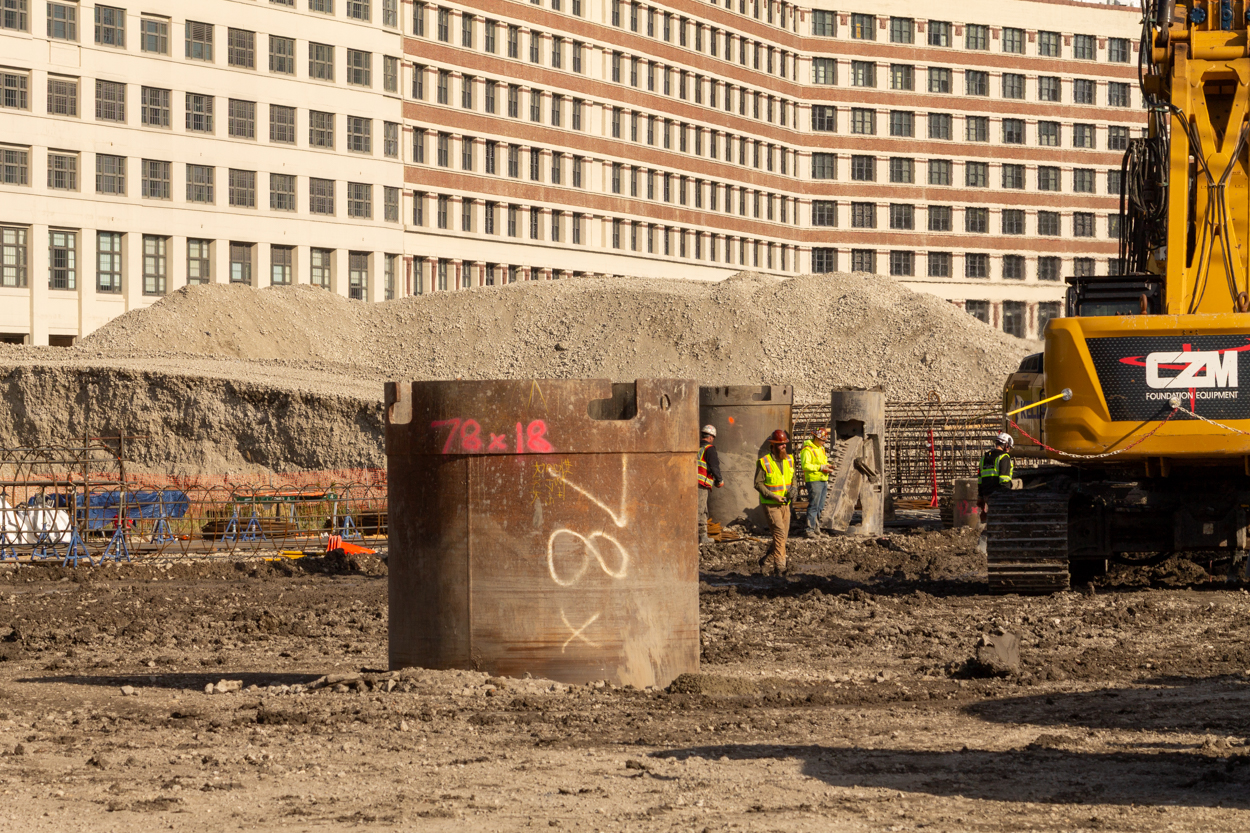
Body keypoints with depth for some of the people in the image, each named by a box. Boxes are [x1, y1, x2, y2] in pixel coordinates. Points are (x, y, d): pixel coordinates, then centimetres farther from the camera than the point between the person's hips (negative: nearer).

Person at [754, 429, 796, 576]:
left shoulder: (788, 460, 6)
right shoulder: (764, 462, -12)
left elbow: (793, 479, 16)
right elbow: (758, 484, -11)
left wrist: (792, 490, -5)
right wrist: (773, 496, -20)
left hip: (785, 504, 6)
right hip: (770, 504, -6)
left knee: (782, 535, 7)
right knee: (779, 532, -16)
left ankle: (765, 562, 23)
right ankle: (780, 565, -15)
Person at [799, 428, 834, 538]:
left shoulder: (821, 449, 20)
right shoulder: (808, 450, -10)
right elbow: (805, 465, -19)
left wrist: (827, 467, 7)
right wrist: (821, 467, -21)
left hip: (823, 481, 9)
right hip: (814, 480, -9)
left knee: (820, 507, 11)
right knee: (813, 506, -11)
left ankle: (816, 528, 17)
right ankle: (809, 530, -11)